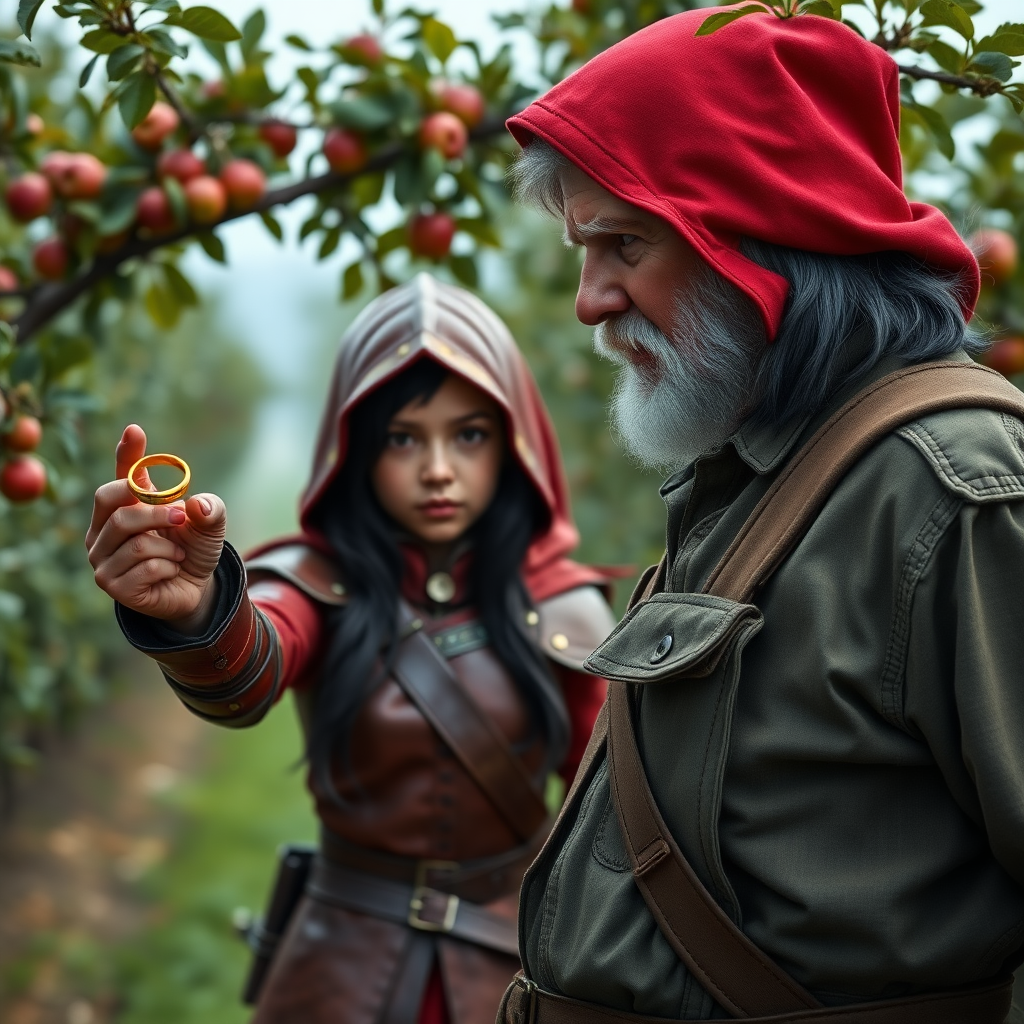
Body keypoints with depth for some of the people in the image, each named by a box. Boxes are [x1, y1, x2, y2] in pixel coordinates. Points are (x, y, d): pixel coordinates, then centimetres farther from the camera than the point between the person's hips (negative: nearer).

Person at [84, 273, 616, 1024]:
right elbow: (244, 679, -33)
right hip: (345, 961, 0)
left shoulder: (560, 609, -7)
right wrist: (196, 611, -54)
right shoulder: (319, 586, -10)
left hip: (511, 961, 1)